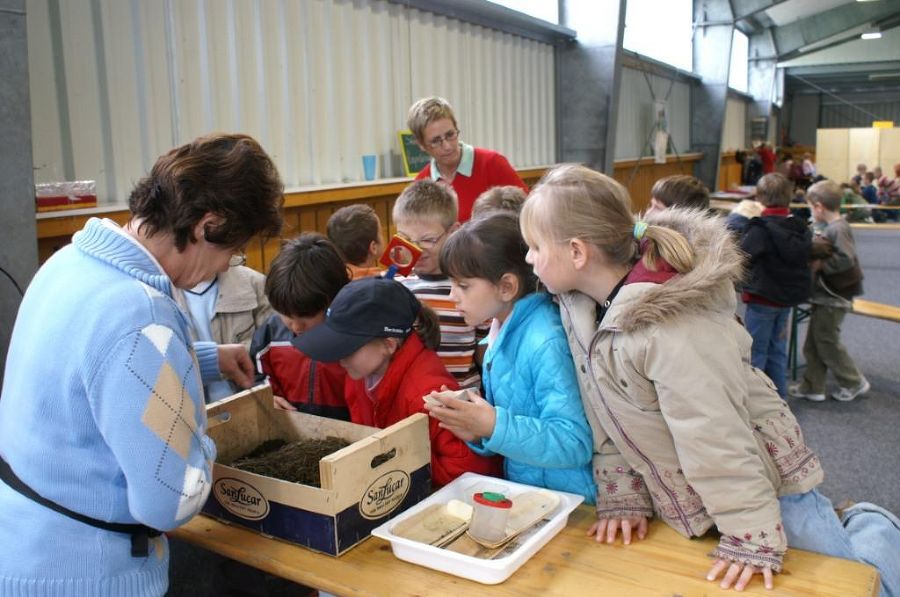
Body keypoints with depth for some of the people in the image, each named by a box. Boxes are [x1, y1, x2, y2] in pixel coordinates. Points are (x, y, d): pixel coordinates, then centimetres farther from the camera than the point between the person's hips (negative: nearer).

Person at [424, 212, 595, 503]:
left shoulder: (546, 343, -18)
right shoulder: (500, 332, 5)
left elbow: (576, 444, -22)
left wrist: (494, 425, -27)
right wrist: (478, 433, -3)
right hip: (522, 493, 6)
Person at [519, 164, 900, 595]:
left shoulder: (670, 330, -35)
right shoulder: (581, 304, -9)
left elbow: (717, 438, -29)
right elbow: (607, 417, -1)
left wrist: (751, 540, -21)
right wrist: (623, 497, -1)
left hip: (764, 491, -7)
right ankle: (852, 527, 43)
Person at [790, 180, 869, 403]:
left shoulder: (839, 228, -19)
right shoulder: (829, 228, 9)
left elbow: (847, 259, -28)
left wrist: (821, 264, -21)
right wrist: (815, 258, 5)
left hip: (833, 298, -10)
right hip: (824, 295, 10)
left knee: (827, 342, 2)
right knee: (813, 343, 14)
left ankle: (854, 382, 18)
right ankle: (812, 386, 22)